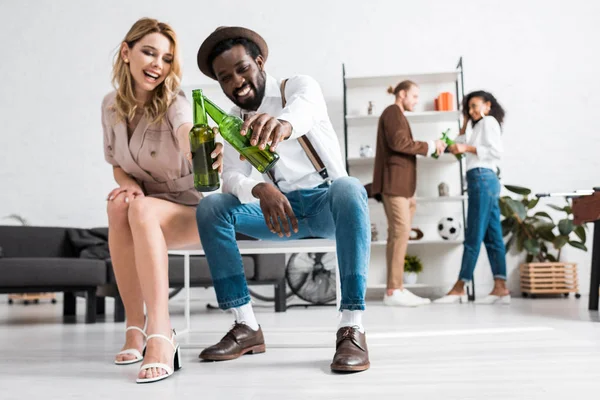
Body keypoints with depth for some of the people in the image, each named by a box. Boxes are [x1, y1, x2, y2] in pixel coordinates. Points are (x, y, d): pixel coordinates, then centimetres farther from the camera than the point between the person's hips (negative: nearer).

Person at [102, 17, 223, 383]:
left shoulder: (174, 103, -16)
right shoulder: (112, 106, 0)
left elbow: (188, 135, -40)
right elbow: (117, 165, 9)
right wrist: (129, 184, -15)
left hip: (189, 209, -4)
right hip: (147, 208, 4)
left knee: (141, 210, -37)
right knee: (119, 205, -32)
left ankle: (161, 336, -41)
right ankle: (135, 326, -22)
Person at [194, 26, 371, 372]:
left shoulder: (299, 86, -6)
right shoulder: (235, 121, 7)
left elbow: (304, 108, -33)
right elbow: (233, 176, -9)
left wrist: (283, 122, -60)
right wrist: (261, 191, -34)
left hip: (327, 202, -3)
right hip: (281, 206, 4)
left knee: (348, 188, -38)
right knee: (210, 207, -17)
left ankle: (352, 327, -37)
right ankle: (247, 326, -18)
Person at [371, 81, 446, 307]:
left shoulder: (398, 116, 29)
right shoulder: (392, 112, -2)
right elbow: (399, 143, -16)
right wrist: (430, 146, -10)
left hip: (400, 184, 10)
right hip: (394, 183, -10)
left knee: (398, 234, 4)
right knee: (401, 232, -15)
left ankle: (397, 289, 4)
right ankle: (393, 291, -15)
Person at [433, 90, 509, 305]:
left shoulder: (489, 121, 1)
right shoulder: (479, 125, 27)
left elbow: (496, 151, -12)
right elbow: (461, 142, 20)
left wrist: (467, 148, -13)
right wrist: (467, 121, 22)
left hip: (482, 178, -10)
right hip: (484, 181, 10)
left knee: (474, 236, -9)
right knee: (492, 237, 2)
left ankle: (459, 288, -7)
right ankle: (500, 288, 1)